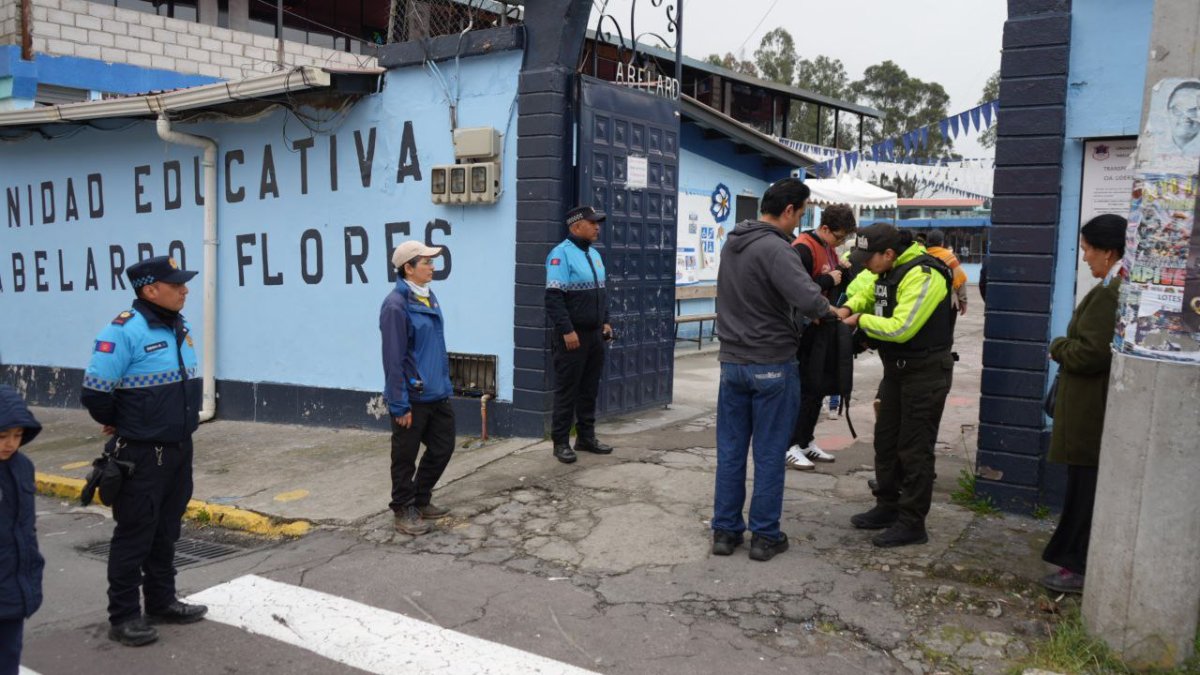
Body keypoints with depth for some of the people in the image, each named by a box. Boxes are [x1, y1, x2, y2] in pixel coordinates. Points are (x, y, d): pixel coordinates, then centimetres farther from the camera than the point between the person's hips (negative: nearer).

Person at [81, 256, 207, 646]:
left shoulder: (181, 328, 7)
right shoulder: (124, 331, -19)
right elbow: (95, 394, -19)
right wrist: (117, 424, -3)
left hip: (179, 450, 8)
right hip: (141, 456, -7)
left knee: (165, 532, 18)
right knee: (134, 536, 3)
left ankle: (161, 602, 32)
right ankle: (123, 617, 16)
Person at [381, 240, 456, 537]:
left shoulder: (429, 296, 9)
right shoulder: (396, 305, -17)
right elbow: (393, 358, -17)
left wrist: (446, 383, 16)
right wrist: (400, 404, -17)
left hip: (437, 393, 8)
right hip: (412, 397, -8)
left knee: (442, 447, 16)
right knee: (405, 456, 7)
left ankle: (421, 501, 34)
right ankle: (404, 511, 24)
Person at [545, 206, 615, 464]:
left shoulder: (594, 254, 14)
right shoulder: (561, 253, -13)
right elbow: (553, 297, -19)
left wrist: (605, 322, 14)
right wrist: (567, 331, -22)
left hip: (595, 335, 8)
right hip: (572, 336, -8)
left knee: (590, 389, 14)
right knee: (567, 391, 0)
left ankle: (586, 437, 24)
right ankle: (561, 442, 8)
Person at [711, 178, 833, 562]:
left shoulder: (732, 245, 9)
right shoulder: (774, 248, -18)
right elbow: (807, 298, -29)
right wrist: (827, 310, -6)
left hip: (732, 361, 7)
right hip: (773, 365, -7)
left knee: (730, 451, 11)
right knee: (769, 454, 4)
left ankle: (725, 531, 18)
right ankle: (764, 536, 13)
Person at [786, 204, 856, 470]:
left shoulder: (829, 249, 13)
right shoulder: (803, 248, -16)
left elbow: (834, 288, 19)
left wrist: (842, 271, 0)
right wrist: (829, 280, -19)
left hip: (821, 329, 9)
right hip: (803, 330, -9)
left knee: (818, 387, 14)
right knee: (805, 388, -4)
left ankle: (807, 441, 25)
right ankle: (791, 446, 5)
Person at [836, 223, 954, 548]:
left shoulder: (922, 276, -24)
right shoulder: (889, 270, 6)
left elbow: (900, 329, -29)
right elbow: (869, 293, 25)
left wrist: (862, 320, -15)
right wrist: (849, 307, 3)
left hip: (925, 373, -10)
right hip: (896, 369, 10)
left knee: (914, 449, -2)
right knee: (885, 440, 17)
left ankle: (912, 524, 9)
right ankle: (888, 507, 31)